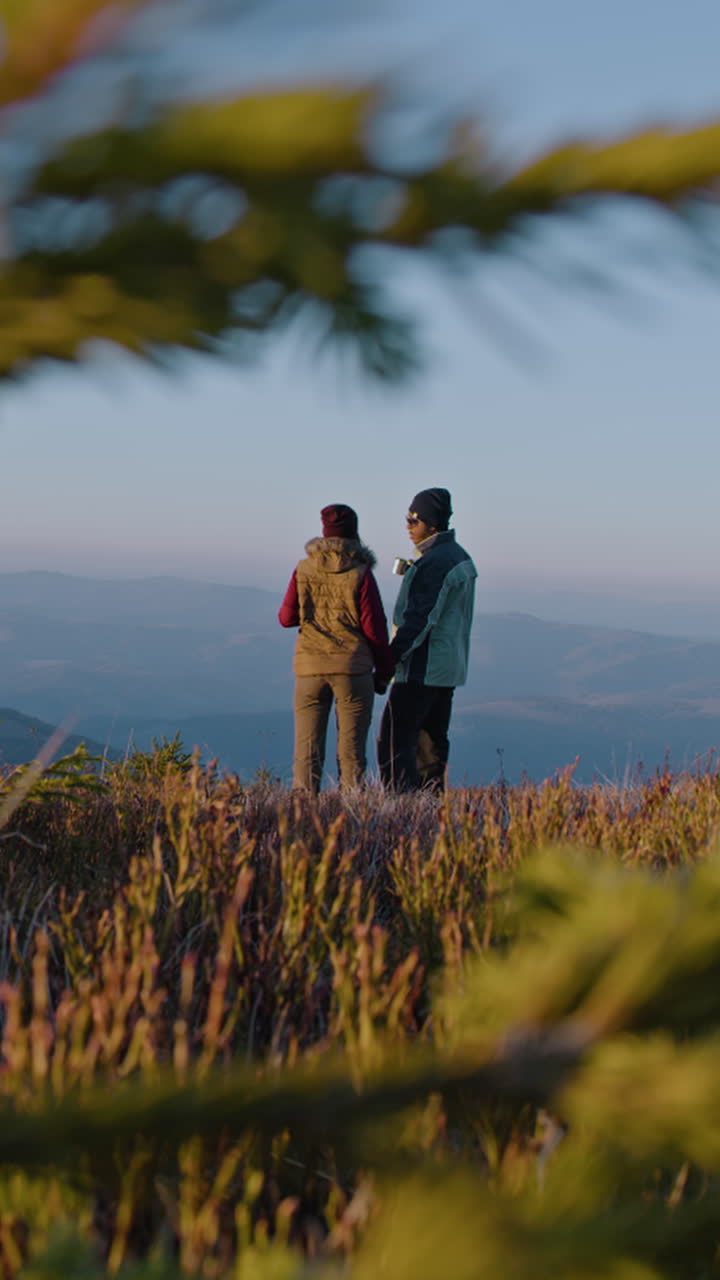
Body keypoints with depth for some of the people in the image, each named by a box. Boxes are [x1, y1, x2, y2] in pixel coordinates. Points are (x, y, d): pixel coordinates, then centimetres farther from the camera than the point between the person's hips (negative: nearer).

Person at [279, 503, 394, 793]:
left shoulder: (304, 570, 1)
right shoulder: (360, 573, -6)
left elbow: (286, 617, 7)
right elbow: (374, 627, -5)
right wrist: (384, 672, 5)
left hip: (309, 666, 2)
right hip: (352, 667, -2)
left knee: (307, 748, 5)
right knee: (351, 750, 3)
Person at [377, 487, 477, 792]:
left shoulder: (434, 563, -16)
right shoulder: (460, 557, 15)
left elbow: (419, 619, -22)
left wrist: (390, 658, -21)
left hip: (422, 669, -10)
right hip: (449, 667, 10)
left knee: (394, 743, -9)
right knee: (431, 744, 12)